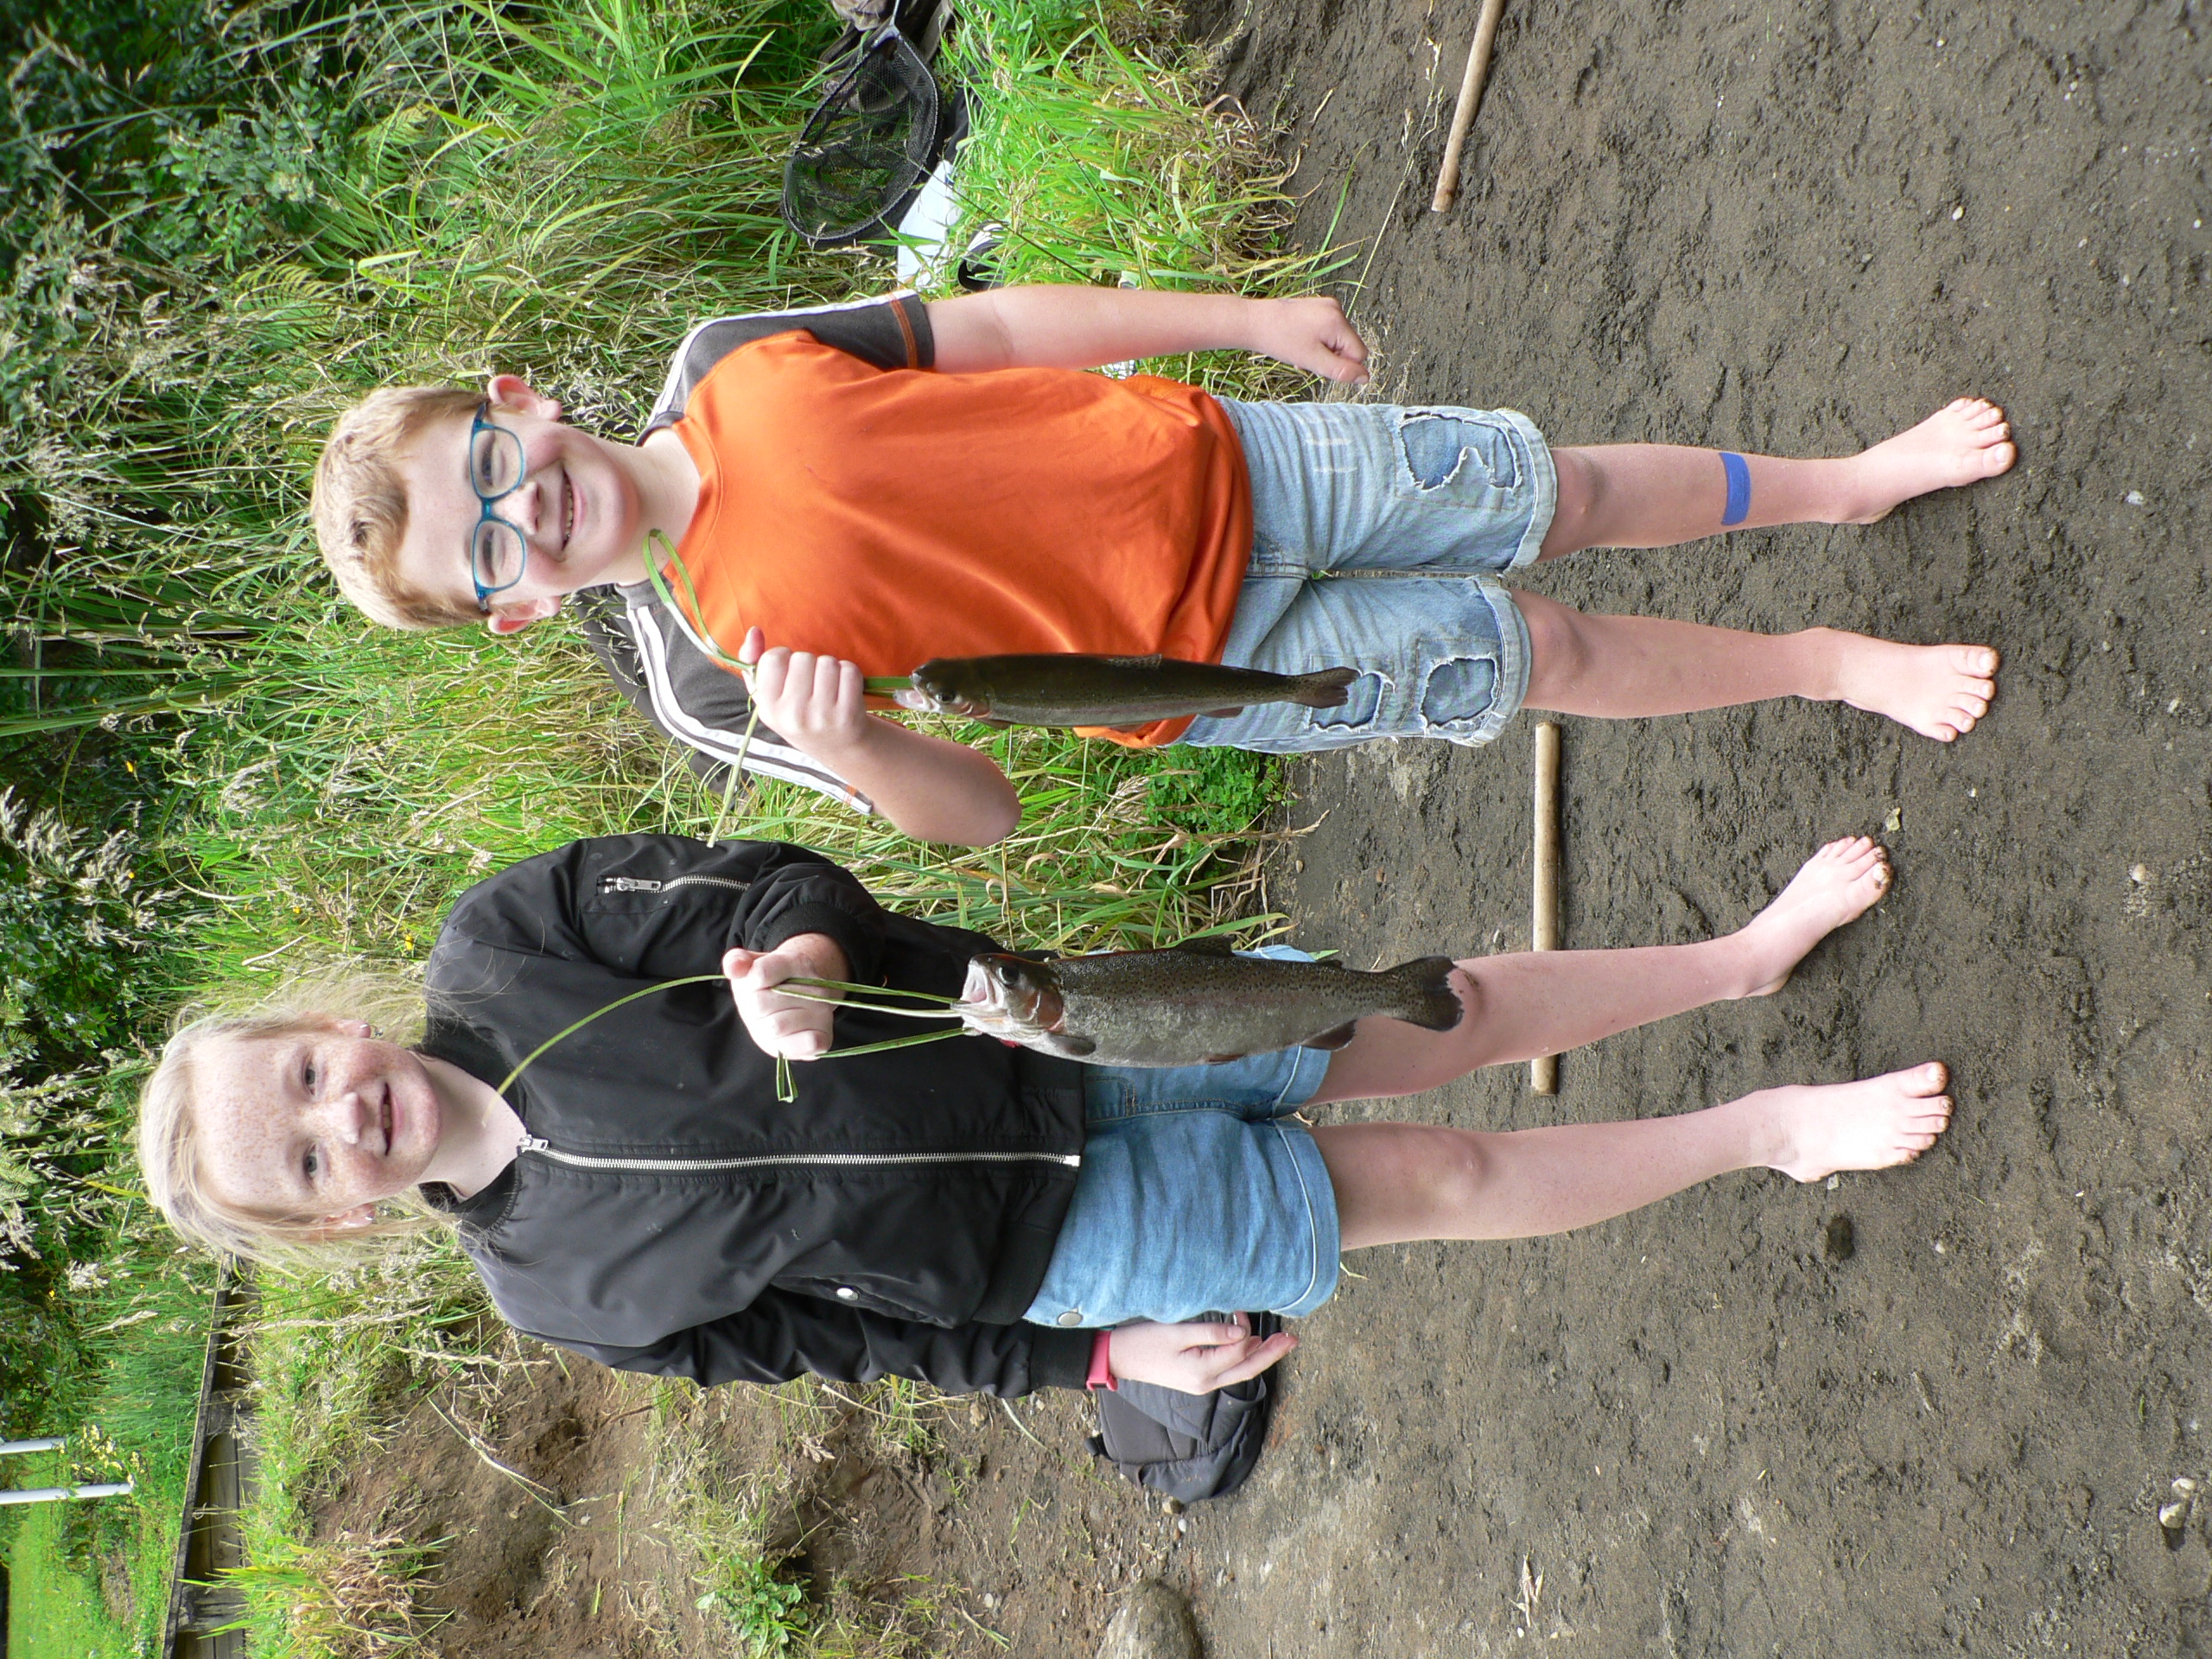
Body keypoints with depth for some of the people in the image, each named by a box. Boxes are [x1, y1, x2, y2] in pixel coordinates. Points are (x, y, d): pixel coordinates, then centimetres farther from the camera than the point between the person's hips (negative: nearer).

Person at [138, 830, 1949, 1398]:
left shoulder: (502, 941, -10)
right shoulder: (562, 1290, -8)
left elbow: (786, 883, -7)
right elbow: (815, 1330, -1)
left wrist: (793, 961, -30)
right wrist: (1087, 1357, -1)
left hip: (1044, 1039, 2)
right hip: (1046, 1238, -1)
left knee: (1445, 1017, 7)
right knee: (1435, 1181, 2)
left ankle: (1744, 955, 31)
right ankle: (1764, 1129, 22)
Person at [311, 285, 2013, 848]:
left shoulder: (735, 364, -10)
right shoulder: (715, 667, -20)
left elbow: (993, 327, 1)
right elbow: (978, 813, -15)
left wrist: (1249, 312, 6)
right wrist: (845, 748, -38)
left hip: (1208, 463, 3)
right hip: (1208, 656, -3)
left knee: (1550, 487, 9)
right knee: (1535, 652, 1)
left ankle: (1850, 480, 38)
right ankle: (1837, 666, 28)